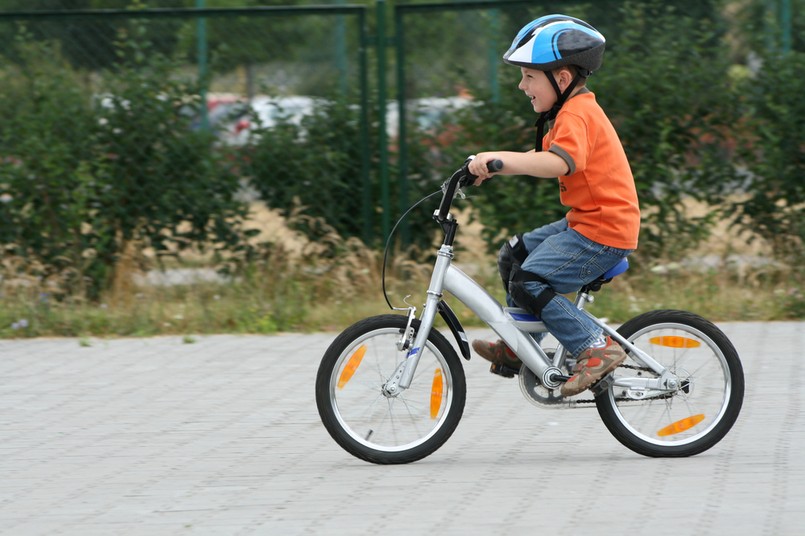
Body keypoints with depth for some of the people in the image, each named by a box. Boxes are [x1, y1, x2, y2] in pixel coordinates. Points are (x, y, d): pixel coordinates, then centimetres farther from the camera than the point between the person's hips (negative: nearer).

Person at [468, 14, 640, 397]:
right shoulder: (574, 111, 16)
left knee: (528, 283, -18)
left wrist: (498, 159, -42)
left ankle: (596, 349, -14)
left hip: (603, 233, -11)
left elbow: (558, 163, -35)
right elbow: (541, 156, 21)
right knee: (513, 255, 16)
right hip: (586, 222, 11)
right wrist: (492, 167, 9)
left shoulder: (576, 115, -18)